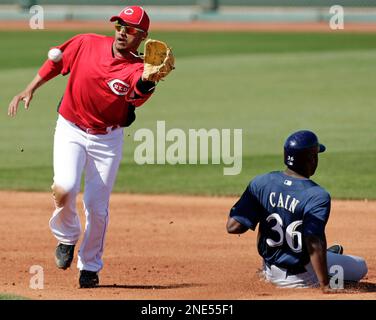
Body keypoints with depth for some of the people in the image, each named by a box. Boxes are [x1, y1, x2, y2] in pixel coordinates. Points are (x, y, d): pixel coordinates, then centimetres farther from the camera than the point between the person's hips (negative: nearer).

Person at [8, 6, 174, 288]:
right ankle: (67, 237, 9)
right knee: (65, 189, -22)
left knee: (97, 207, 1)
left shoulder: (137, 69, -19)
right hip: (70, 130, 0)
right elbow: (55, 63, 6)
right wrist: (30, 90, 1)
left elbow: (137, 95, -43)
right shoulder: (86, 44, -11)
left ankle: (90, 266, 24)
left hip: (107, 138, 0)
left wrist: (148, 82, -65)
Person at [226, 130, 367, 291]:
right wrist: (325, 286, -35)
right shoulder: (317, 196, -25)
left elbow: (233, 226, -14)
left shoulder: (260, 183, -10)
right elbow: (314, 241, -35)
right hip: (299, 277, -4)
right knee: (360, 266, 13)